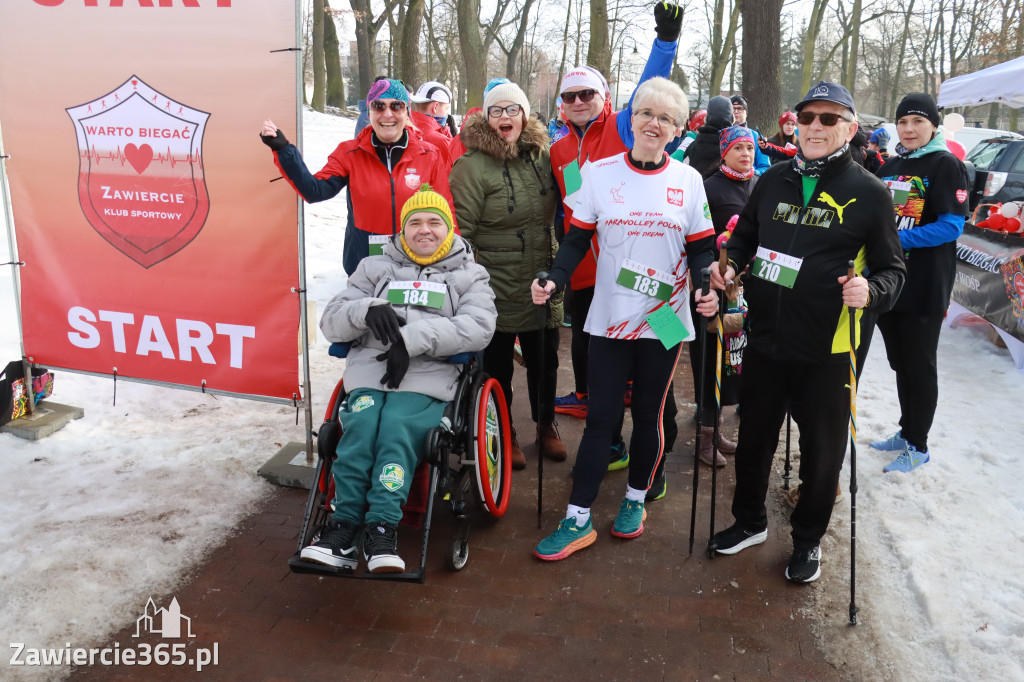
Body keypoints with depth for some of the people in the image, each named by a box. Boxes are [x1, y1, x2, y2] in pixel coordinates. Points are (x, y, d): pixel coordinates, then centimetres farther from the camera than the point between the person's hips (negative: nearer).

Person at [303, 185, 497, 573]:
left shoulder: (468, 275, 19)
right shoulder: (375, 269, 26)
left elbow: (479, 327, -3)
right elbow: (331, 324, 17)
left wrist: (413, 338, -14)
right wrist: (368, 309, -6)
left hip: (427, 378, -2)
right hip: (368, 371, 2)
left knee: (398, 426, -31)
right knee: (362, 423, -29)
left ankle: (381, 529, -32)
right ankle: (344, 526, -28)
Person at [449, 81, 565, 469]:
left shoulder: (542, 157, 4)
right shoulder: (472, 166, -12)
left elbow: (554, 214, 17)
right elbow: (460, 232, -13)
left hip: (542, 286, 5)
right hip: (497, 288, -5)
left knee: (544, 360, 17)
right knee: (498, 366, 9)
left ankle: (546, 425, 37)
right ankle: (504, 435, 28)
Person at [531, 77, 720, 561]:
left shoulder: (688, 180, 3)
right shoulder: (600, 173, 1)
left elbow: (701, 248, 6)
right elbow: (578, 238, 2)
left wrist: (708, 289, -13)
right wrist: (555, 279, -14)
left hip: (664, 321, 1)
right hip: (610, 318, 0)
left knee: (648, 415, 12)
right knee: (600, 417, 2)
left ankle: (636, 499, 33)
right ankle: (578, 519, 11)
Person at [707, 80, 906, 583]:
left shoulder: (869, 192, -4)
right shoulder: (774, 180, 6)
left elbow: (892, 267, 0)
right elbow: (745, 235, 19)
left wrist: (872, 291, -21)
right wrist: (730, 265, -1)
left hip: (826, 351, -3)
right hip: (764, 340, 3)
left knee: (822, 450, 11)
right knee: (754, 437, 17)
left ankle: (808, 539, 33)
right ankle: (750, 521, 39)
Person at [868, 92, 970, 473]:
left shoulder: (946, 165, -7)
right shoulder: (890, 167, 12)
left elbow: (951, 227, -15)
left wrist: (897, 238, -23)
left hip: (924, 288, -6)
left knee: (920, 366, 3)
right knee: (900, 363, 16)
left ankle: (918, 446, 14)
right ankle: (906, 431, 30)